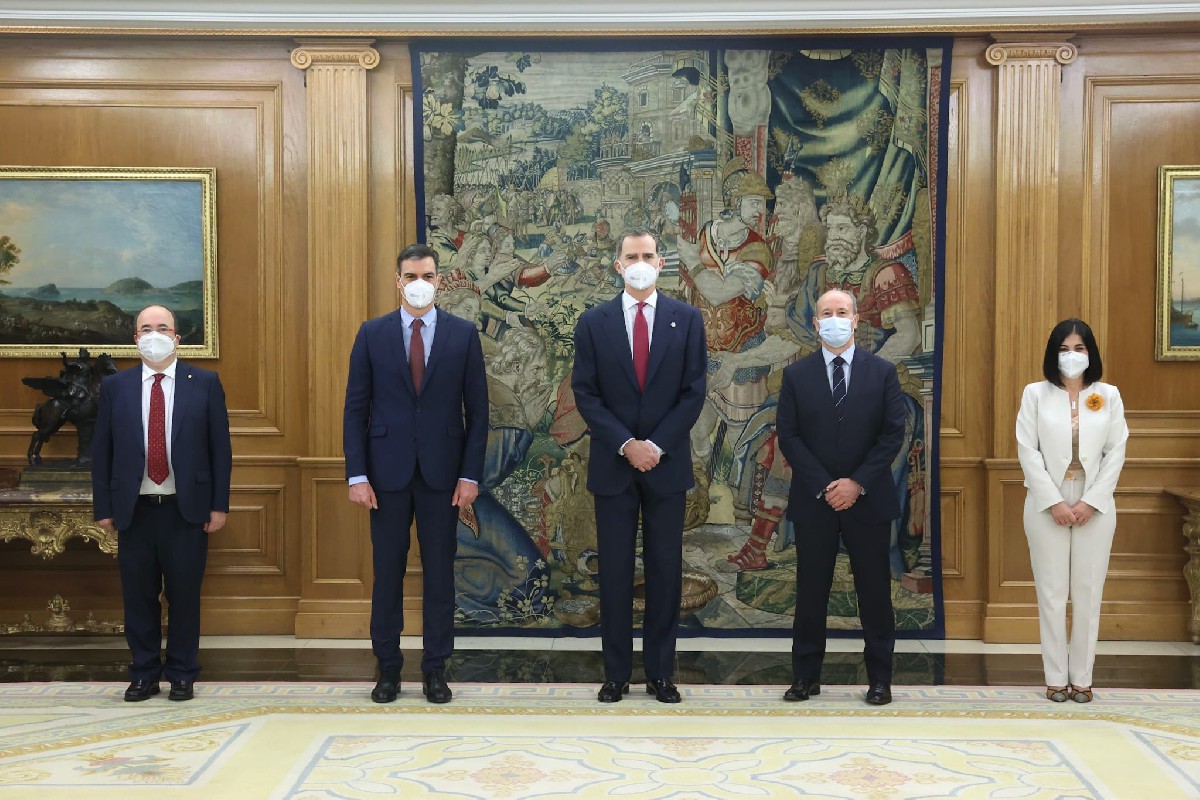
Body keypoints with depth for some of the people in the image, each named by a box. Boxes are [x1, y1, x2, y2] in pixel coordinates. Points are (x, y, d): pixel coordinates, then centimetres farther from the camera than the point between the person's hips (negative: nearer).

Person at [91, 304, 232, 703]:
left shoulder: (205, 383, 3)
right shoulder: (114, 387, 6)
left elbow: (220, 447, 2)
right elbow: (101, 451, 6)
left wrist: (219, 505, -2)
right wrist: (103, 507, 2)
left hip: (186, 509, -1)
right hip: (134, 509, 1)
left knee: (184, 594, 4)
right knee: (138, 595, 6)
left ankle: (182, 674, 17)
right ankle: (144, 673, 19)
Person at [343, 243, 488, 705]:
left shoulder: (463, 335, 3)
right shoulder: (372, 334, 3)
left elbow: (477, 409, 2)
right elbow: (356, 408, 2)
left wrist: (471, 474, -5)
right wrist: (356, 474, -5)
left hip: (442, 472, 0)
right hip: (388, 471, 0)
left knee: (439, 572, 5)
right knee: (387, 571, 6)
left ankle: (435, 670, 15)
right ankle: (388, 668, 17)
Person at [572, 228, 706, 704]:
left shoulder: (686, 319, 3)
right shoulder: (594, 323, 3)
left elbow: (693, 392, -1)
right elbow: (585, 394, 0)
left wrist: (656, 446, -11)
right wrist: (626, 445, -11)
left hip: (667, 464, 0)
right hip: (613, 465, 0)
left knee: (665, 571, 5)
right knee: (615, 571, 4)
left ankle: (660, 673, 14)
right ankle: (616, 673, 12)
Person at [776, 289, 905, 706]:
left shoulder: (882, 371, 3)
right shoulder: (796, 374, 4)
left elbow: (893, 433, -1)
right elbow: (788, 437, -1)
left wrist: (858, 483, -11)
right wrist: (824, 487, -10)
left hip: (868, 498, 0)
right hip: (813, 499, 0)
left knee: (874, 589, 5)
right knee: (811, 590, 5)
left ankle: (879, 678, 15)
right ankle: (806, 675, 14)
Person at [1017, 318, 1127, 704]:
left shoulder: (1109, 395, 6)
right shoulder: (1036, 394, 2)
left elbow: (1116, 453, 1)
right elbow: (1027, 451, -4)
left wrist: (1091, 501, -9)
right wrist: (1054, 502, -12)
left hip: (1095, 507, 1)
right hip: (1047, 506, -1)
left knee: (1088, 592, 3)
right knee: (1052, 592, 1)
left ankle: (1082, 678, 10)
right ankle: (1056, 678, 8)